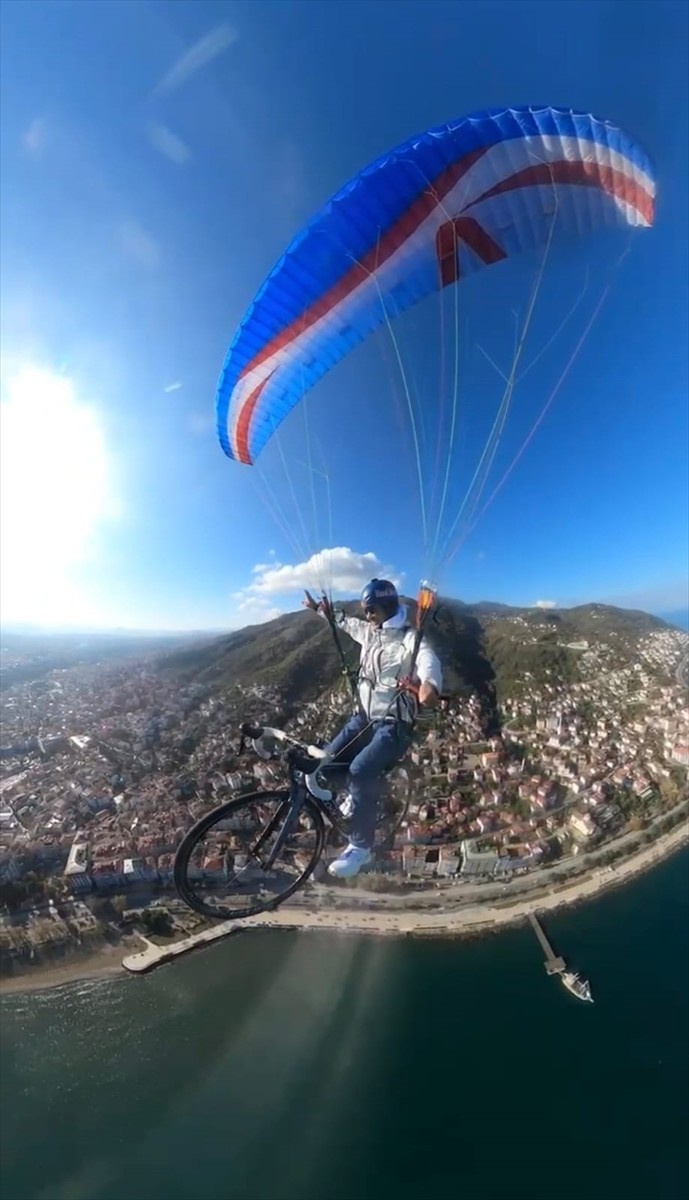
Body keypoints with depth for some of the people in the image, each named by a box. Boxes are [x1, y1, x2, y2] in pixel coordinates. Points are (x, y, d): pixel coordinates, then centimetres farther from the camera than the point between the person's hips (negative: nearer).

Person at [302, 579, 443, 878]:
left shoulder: (409, 638, -16)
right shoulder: (368, 631, 6)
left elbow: (428, 659, -38)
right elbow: (343, 621, 26)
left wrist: (430, 685, -60)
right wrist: (320, 608, 31)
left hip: (395, 724, -7)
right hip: (365, 717, 7)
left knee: (360, 770, -26)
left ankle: (360, 846, -3)